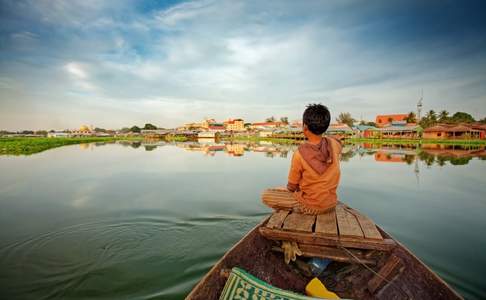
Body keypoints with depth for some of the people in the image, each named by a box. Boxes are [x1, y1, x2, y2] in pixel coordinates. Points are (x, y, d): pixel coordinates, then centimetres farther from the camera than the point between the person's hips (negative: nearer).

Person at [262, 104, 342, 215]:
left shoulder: (300, 154, -24)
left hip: (310, 207, -6)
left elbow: (292, 187, -12)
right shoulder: (335, 145, -12)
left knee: (266, 195, 5)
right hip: (331, 203, 6)